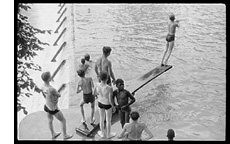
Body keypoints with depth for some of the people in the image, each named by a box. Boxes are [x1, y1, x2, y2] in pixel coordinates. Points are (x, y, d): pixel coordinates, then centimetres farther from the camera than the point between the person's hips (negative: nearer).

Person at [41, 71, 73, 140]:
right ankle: (65, 135, 39)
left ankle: (53, 134, 53)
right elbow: (59, 95, -22)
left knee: (50, 120, 30)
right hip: (53, 110, -7)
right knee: (63, 120, 19)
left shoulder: (42, 87, -16)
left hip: (46, 107, 7)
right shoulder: (51, 89, -42)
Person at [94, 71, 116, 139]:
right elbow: (110, 100, -27)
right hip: (107, 105, -4)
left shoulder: (97, 85, -23)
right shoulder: (110, 88, -37)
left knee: (101, 118, 27)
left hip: (100, 103, 4)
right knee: (108, 120, 22)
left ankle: (103, 133, 47)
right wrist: (113, 107, -8)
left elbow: (95, 93, -1)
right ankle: (108, 134, 44)